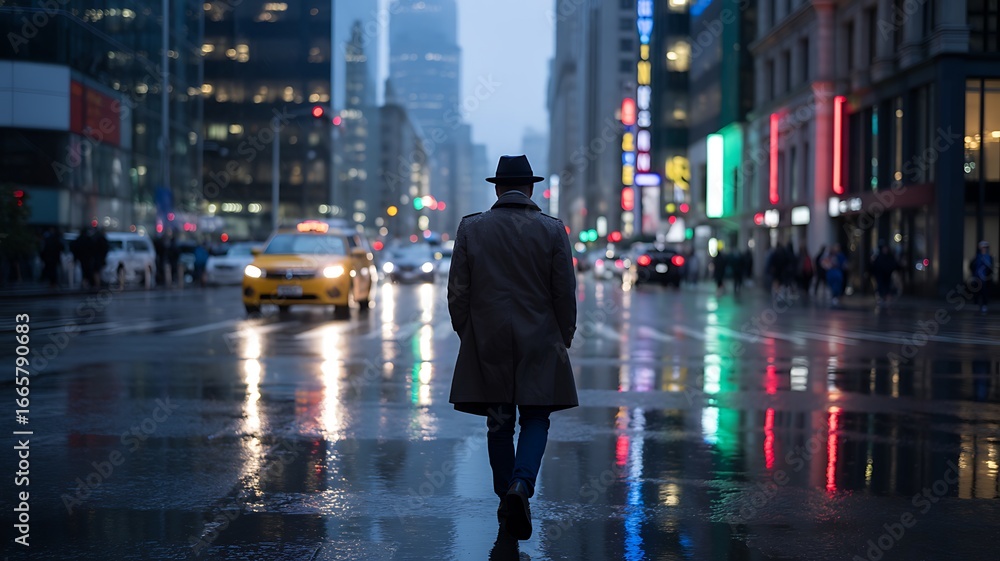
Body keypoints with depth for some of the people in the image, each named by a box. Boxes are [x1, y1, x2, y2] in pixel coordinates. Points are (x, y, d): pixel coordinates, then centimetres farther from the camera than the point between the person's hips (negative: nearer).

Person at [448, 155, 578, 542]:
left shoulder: (471, 228, -2)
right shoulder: (552, 230, -4)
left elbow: (458, 292, 0)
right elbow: (565, 294, -2)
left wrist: (466, 334, 12)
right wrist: (564, 338, 11)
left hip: (486, 345, 1)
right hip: (539, 344, -1)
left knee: (499, 423, 10)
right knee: (535, 419, 7)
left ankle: (506, 499, 16)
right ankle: (521, 484, -16)